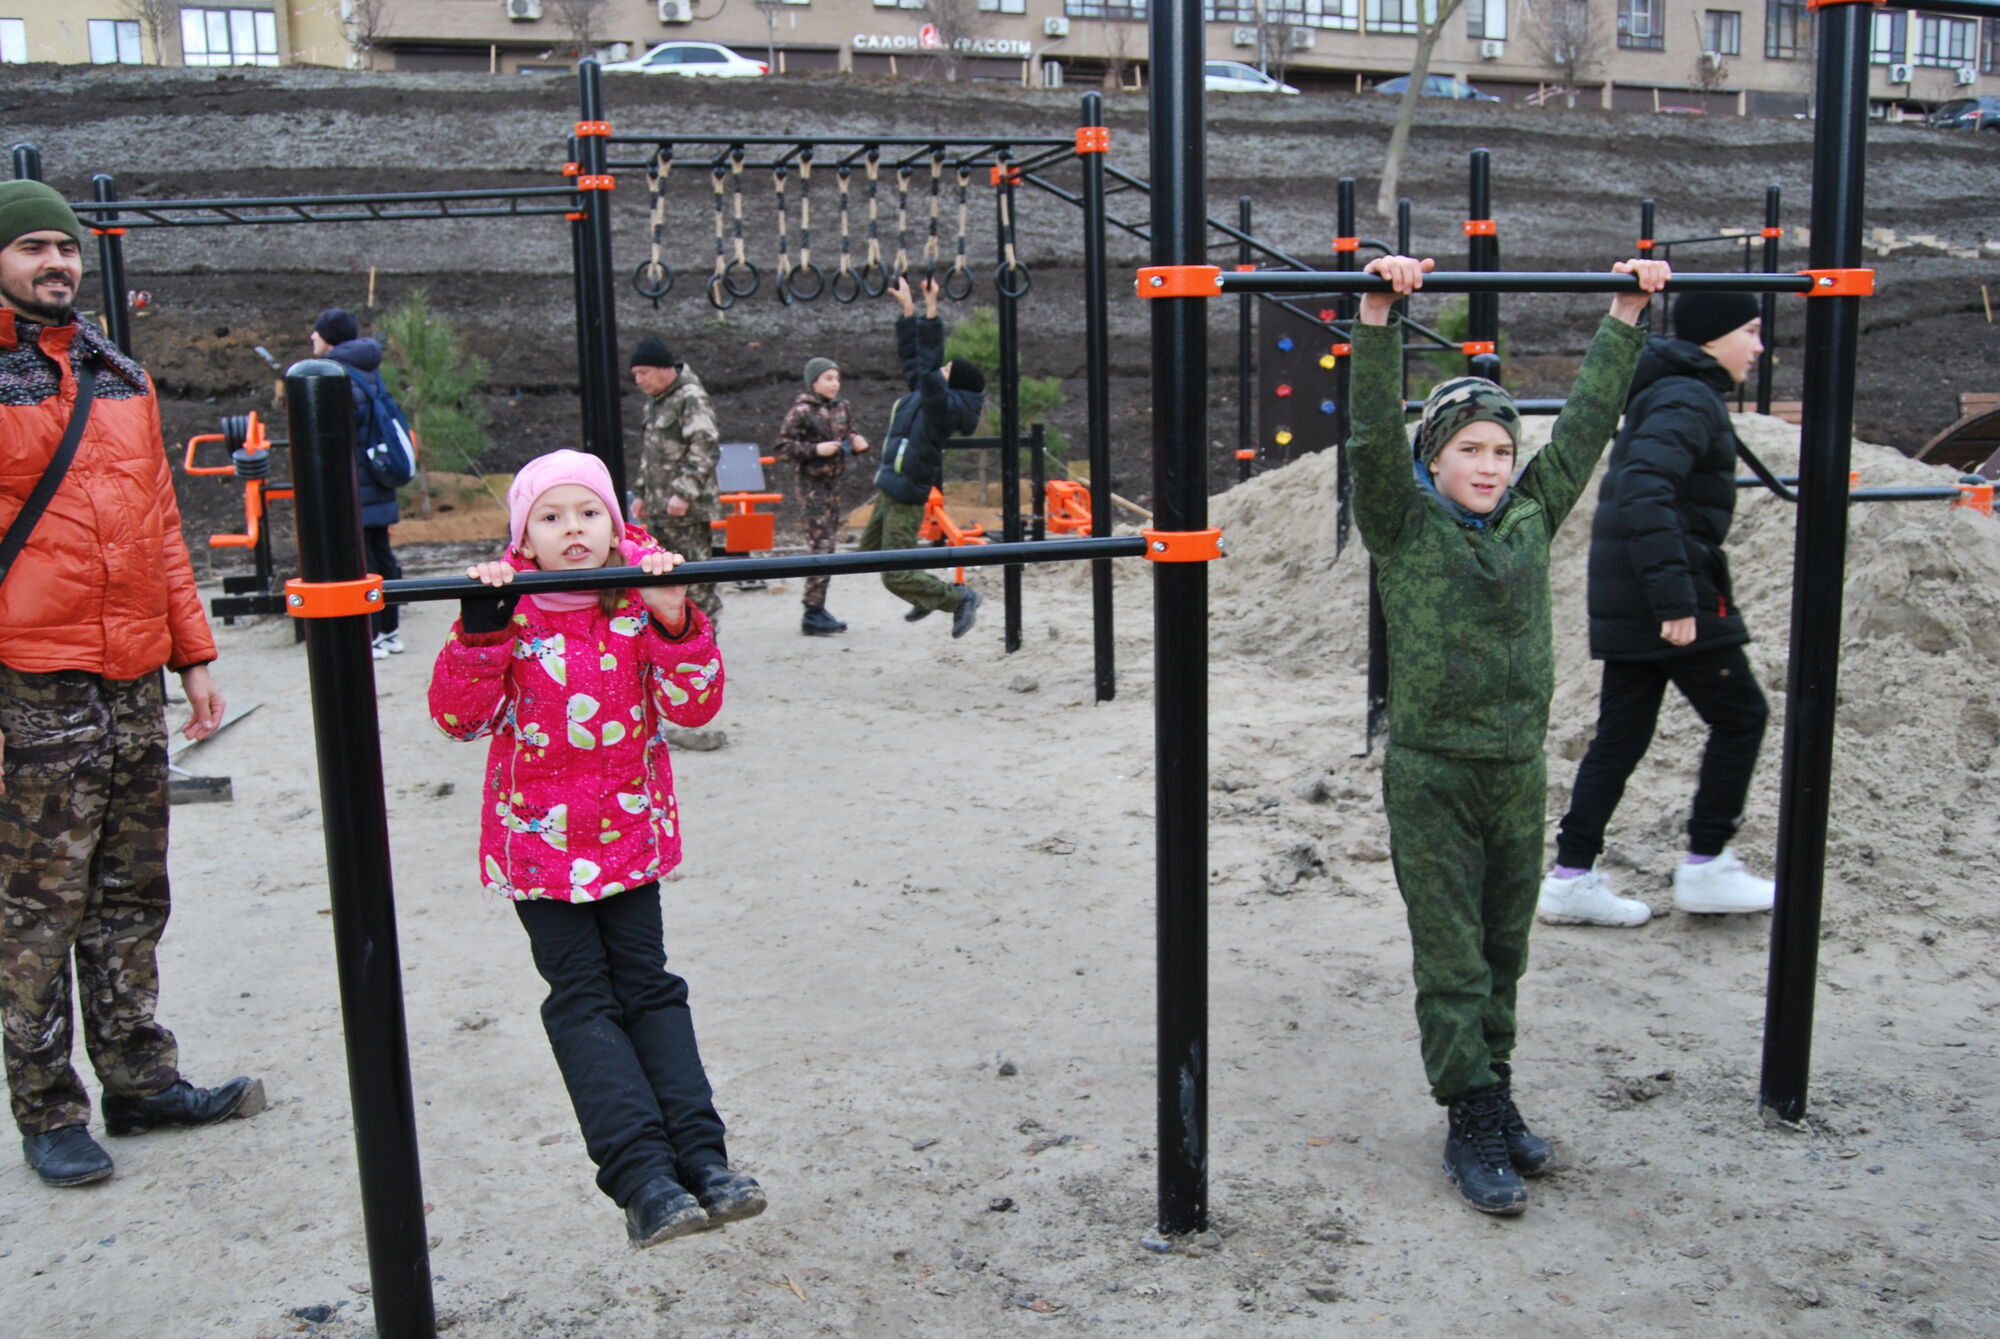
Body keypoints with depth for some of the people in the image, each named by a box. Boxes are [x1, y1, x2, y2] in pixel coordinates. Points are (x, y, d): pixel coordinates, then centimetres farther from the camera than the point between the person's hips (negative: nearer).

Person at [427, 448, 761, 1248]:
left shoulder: (643, 599, -4)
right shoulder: (509, 607, -9)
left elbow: (694, 706, -10)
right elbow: (459, 717, -16)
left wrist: (674, 625, -25)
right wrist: (480, 632, -30)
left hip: (630, 831, 2)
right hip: (538, 842, -2)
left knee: (647, 986, 5)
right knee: (583, 998, -4)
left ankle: (701, 1158, 4)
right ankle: (642, 1178, -7)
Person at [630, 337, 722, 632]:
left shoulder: (691, 398, -12)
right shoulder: (654, 400, 17)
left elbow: (705, 448, -21)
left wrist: (684, 492, -26)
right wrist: (643, 493, 22)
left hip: (686, 508, -9)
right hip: (659, 508, 9)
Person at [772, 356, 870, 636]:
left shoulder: (840, 407, 10)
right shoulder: (801, 411, -10)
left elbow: (850, 434, 24)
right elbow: (781, 448, -12)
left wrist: (859, 442, 1)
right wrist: (816, 449, -21)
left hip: (834, 482, 7)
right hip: (812, 484, -7)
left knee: (827, 545, 10)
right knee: (821, 547, -10)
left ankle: (818, 610, 18)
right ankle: (812, 617, -5)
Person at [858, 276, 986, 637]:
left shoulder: (944, 405, -19)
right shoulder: (925, 393, 6)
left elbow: (928, 363, -30)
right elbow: (911, 356, 17)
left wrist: (931, 311, -31)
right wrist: (908, 309, 14)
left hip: (906, 497, -10)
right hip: (889, 489, 10)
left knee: (896, 575, -8)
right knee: (870, 547, 25)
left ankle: (960, 598, 7)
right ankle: (928, 597, 36)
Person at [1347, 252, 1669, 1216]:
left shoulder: (1530, 518, 5)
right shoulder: (1404, 528, -7)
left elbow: (1587, 422, 10)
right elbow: (1373, 436, -20)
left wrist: (1627, 316, 10)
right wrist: (1379, 316, -28)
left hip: (1519, 770, 5)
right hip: (1433, 775, -5)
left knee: (1504, 954, 16)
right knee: (1453, 965, 3)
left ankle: (1496, 1098, 31)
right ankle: (1472, 1126, 13)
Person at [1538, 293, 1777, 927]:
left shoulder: (1671, 392, 18)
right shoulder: (1688, 399, -14)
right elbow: (1645, 490, -30)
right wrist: (1675, 597, -32)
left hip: (1626, 603, 9)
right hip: (1670, 599, -9)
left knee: (1621, 733, 11)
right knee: (1739, 714, 6)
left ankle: (1572, 877, 13)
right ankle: (1706, 868, 13)